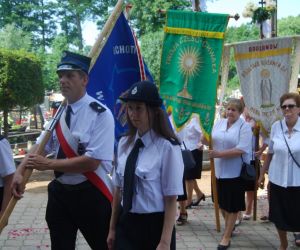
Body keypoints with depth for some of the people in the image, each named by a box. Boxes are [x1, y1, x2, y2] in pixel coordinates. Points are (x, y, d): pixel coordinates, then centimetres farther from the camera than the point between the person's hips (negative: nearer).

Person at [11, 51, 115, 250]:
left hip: (90, 195, -6)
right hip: (59, 192, 6)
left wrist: (48, 164, -20)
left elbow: (92, 161, -23)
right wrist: (20, 172, -9)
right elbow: (41, 146, 8)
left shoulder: (100, 113, -17)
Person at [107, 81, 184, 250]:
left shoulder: (167, 147, -16)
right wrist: (113, 228, 12)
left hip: (155, 226, -4)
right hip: (126, 224, 5)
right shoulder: (124, 143, 2)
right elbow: (119, 189, 8)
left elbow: (171, 200, -14)